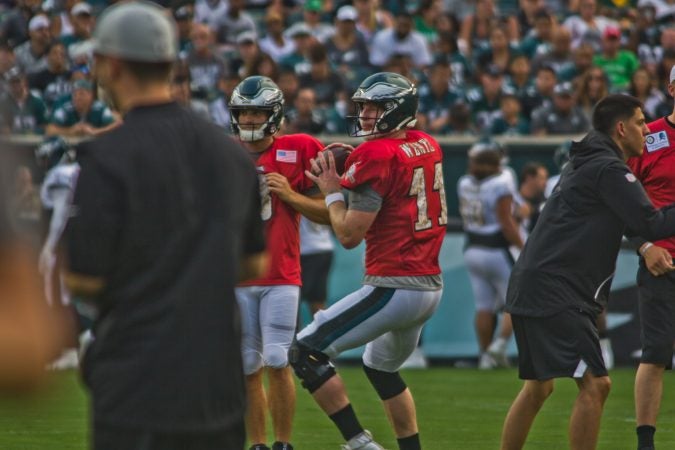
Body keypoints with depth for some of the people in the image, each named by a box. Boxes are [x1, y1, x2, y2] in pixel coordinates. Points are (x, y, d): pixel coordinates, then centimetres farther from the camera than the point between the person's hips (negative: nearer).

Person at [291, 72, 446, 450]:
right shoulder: (428, 147, 10)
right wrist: (355, 167, 12)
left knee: (306, 353, -5)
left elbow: (349, 234, -14)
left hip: (394, 287, -9)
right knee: (382, 367, 30)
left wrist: (332, 191, 1)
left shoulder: (377, 154, -14)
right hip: (432, 286, 9)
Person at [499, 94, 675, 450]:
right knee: (594, 385, -11)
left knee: (538, 387, 18)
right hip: (556, 293, -10)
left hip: (529, 287, 10)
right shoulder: (609, 170, -10)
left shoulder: (584, 164, 20)